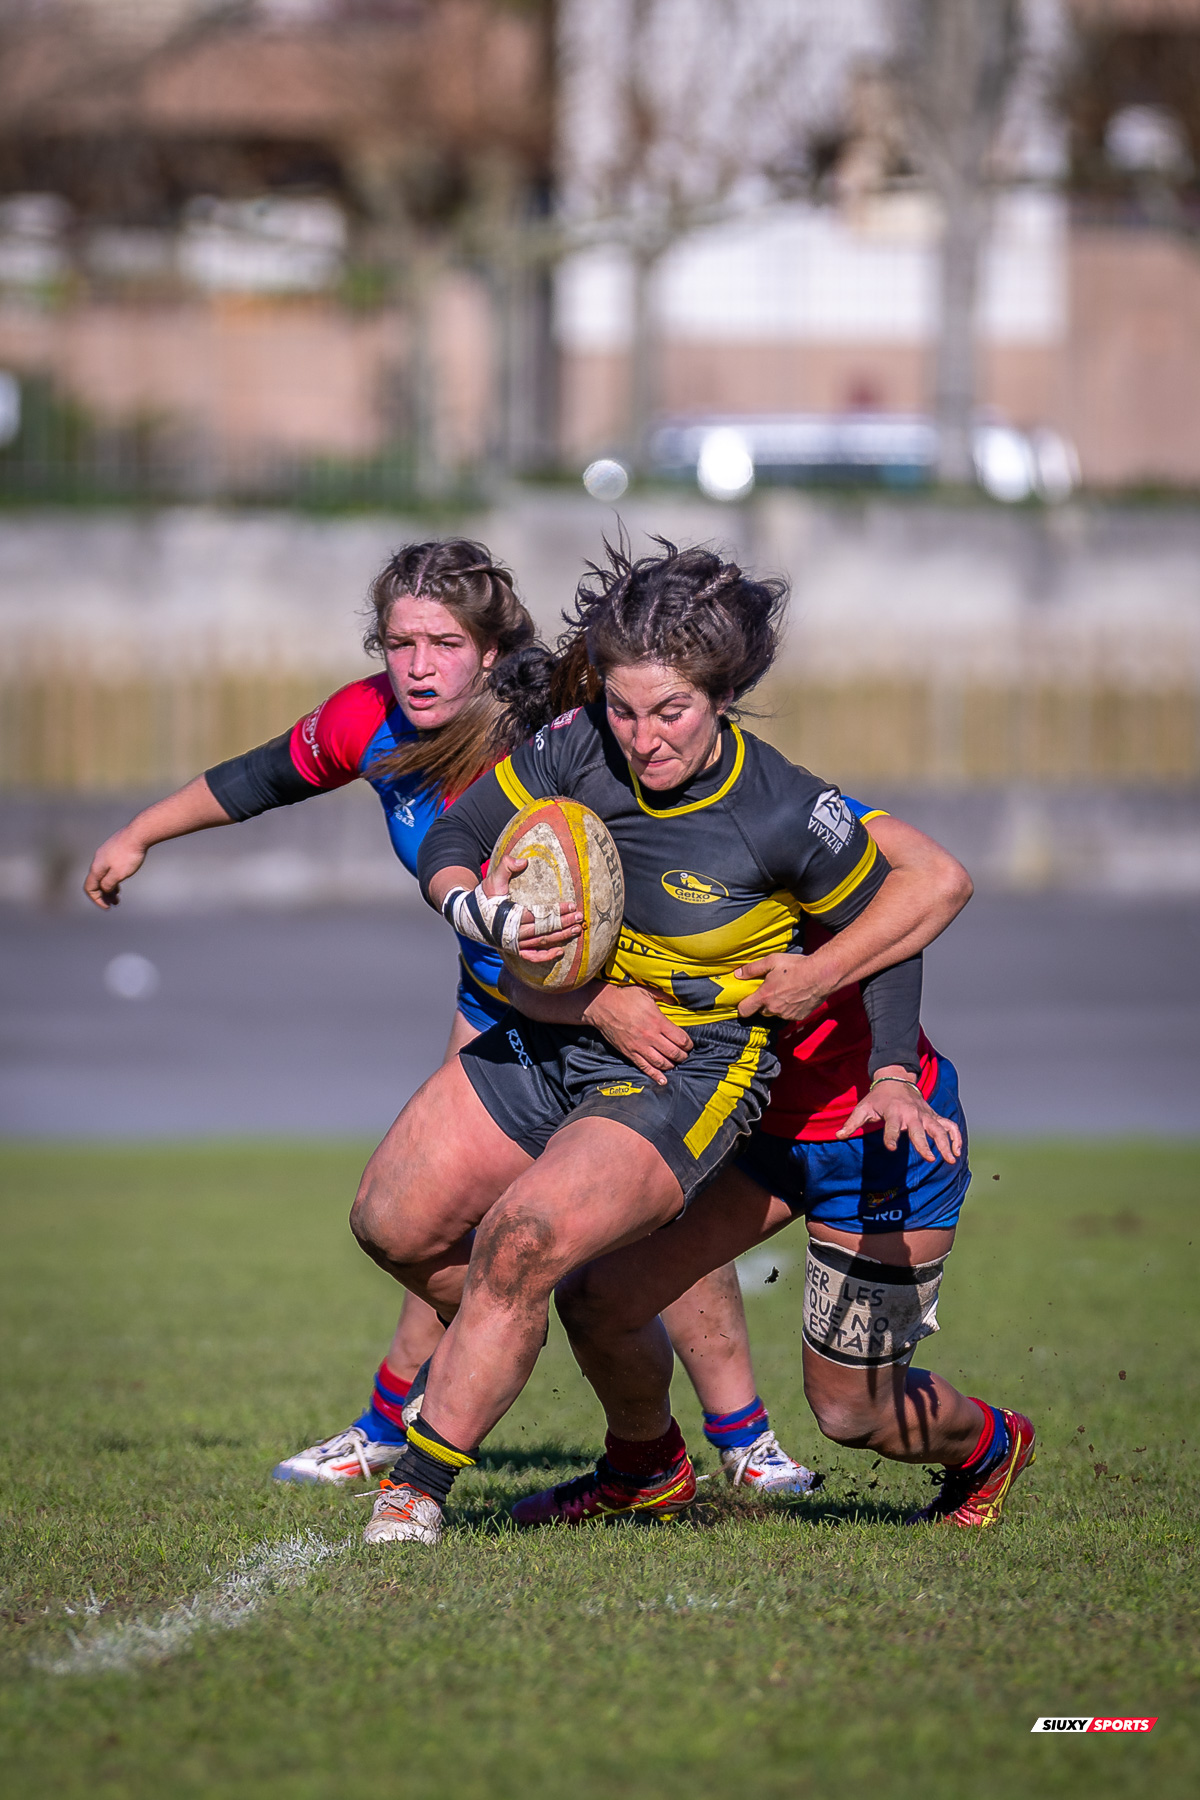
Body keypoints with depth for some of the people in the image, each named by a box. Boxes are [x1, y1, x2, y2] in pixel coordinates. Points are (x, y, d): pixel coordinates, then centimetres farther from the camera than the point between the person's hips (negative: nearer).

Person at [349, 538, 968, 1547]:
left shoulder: (786, 817, -22)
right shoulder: (578, 748, -12)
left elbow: (890, 920, -6)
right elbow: (450, 842, -3)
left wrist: (891, 1075, -12)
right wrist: (486, 914, -24)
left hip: (691, 1075, -6)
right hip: (551, 1038, 6)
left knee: (523, 1239, -26)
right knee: (394, 1224, 6)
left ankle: (421, 1485, -12)